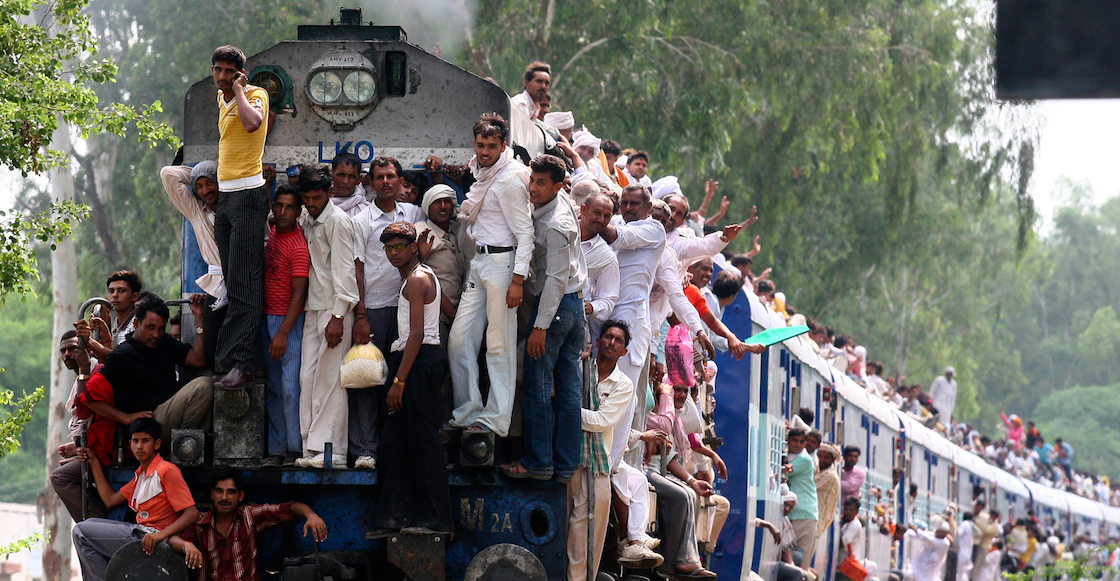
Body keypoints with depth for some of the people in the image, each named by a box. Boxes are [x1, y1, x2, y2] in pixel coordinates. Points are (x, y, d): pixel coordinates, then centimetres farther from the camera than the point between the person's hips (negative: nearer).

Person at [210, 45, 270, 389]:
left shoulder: (256, 94, -7)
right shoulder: (221, 98, 16)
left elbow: (252, 122, -30)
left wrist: (238, 90, -17)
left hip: (248, 196, -8)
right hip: (223, 195, 8)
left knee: (243, 284, -12)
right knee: (232, 283, 8)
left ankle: (241, 363, -15)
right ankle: (230, 357, 11)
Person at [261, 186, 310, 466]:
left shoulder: (299, 247, -14)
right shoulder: (271, 233, 10)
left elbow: (299, 294, -17)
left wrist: (283, 333, -21)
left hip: (289, 320, -8)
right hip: (266, 317, 8)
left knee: (290, 386, -10)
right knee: (273, 387, 7)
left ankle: (296, 449, -6)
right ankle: (277, 448, 9)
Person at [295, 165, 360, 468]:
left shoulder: (337, 221, -9)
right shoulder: (306, 221, 15)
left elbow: (343, 270, -13)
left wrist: (338, 317, -17)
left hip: (335, 309, -8)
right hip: (313, 308, 8)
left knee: (329, 380, -10)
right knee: (308, 378, 4)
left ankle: (332, 451, -10)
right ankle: (312, 448, 6)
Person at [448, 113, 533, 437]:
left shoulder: (510, 180, -12)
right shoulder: (480, 173, 14)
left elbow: (525, 233, -15)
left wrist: (518, 280, -19)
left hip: (501, 261, -9)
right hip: (478, 262, 9)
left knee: (499, 344, -5)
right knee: (459, 339, 5)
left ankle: (496, 419, -2)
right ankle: (468, 412, 12)